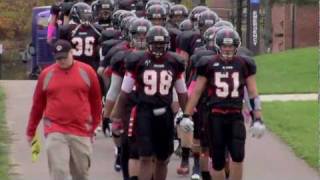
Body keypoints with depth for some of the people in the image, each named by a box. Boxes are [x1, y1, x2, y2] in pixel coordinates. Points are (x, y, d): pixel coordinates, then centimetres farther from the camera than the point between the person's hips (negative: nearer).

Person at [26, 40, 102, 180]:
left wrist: (94, 125, 14)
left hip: (81, 132, 1)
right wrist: (31, 131, 16)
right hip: (54, 132, -1)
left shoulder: (87, 72, 3)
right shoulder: (46, 74, 4)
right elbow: (37, 104, 12)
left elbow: (96, 100, 11)